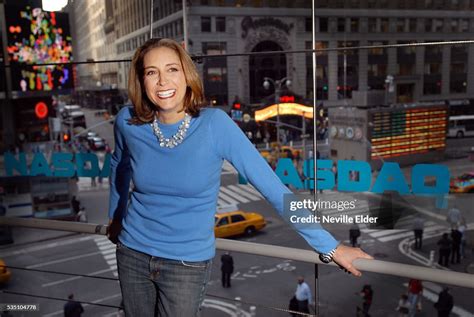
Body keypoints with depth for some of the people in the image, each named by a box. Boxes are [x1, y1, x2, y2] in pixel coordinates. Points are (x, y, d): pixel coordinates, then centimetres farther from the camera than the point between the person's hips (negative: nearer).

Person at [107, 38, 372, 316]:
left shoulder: (214, 123, -21)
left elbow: (273, 187, -20)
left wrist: (330, 246, -17)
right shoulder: (128, 122, -11)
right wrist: (115, 217, 24)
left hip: (188, 262, -3)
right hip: (132, 252, 3)